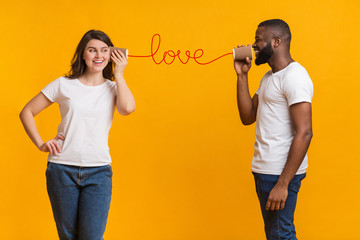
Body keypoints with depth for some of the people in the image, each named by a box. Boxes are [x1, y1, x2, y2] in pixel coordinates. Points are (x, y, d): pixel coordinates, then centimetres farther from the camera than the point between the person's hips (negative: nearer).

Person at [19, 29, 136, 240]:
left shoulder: (113, 88, 6)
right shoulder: (64, 85, 3)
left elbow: (128, 108, -17)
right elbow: (27, 112, 9)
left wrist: (118, 74, -6)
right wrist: (41, 144, -2)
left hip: (99, 171, 0)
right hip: (62, 169, 0)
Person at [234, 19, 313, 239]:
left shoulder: (294, 76, -15)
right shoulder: (270, 77, 17)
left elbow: (304, 133, -22)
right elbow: (248, 117, 12)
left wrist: (283, 184, -25)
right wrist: (242, 76, 6)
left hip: (280, 172, -10)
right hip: (264, 169, 10)